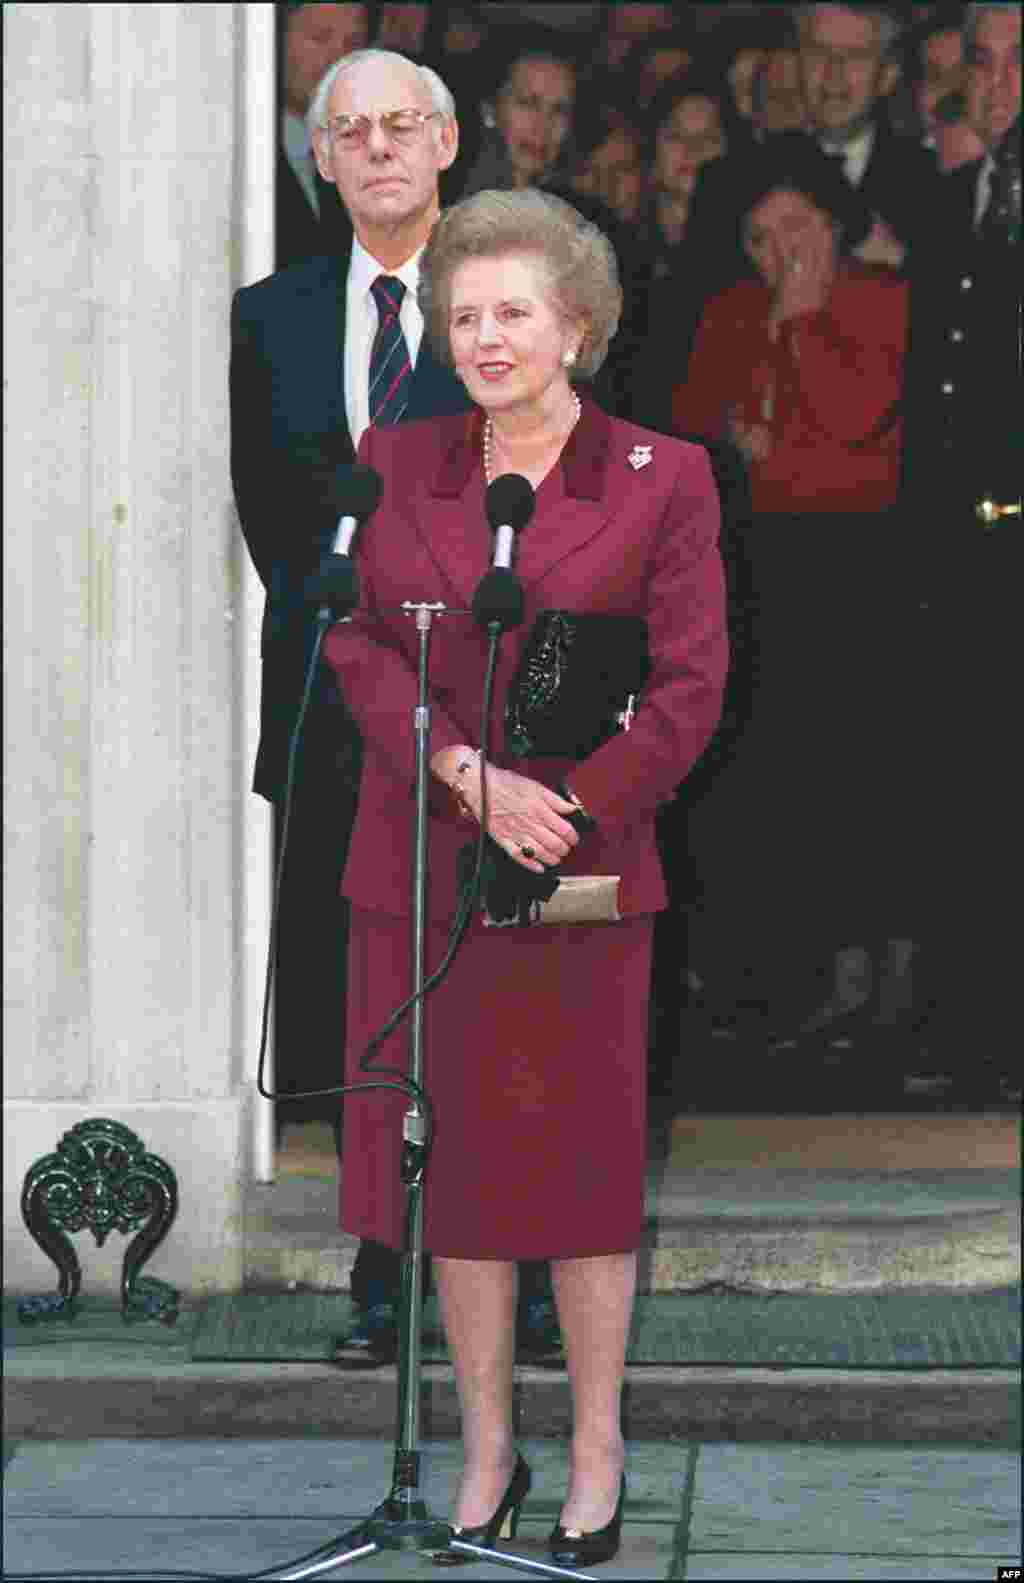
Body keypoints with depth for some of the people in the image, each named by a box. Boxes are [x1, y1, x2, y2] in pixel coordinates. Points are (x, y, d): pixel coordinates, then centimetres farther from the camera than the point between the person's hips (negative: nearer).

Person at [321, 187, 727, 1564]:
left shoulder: (662, 481, 0)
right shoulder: (394, 465, 8)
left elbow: (688, 688, -3)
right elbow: (356, 643, 0)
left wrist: (564, 817, -12)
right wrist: (472, 778, -14)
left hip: (583, 876, -2)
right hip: (420, 871, 3)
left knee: (585, 1163, 3)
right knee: (454, 1159, 6)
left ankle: (597, 1458, 16)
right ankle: (487, 1452, 18)